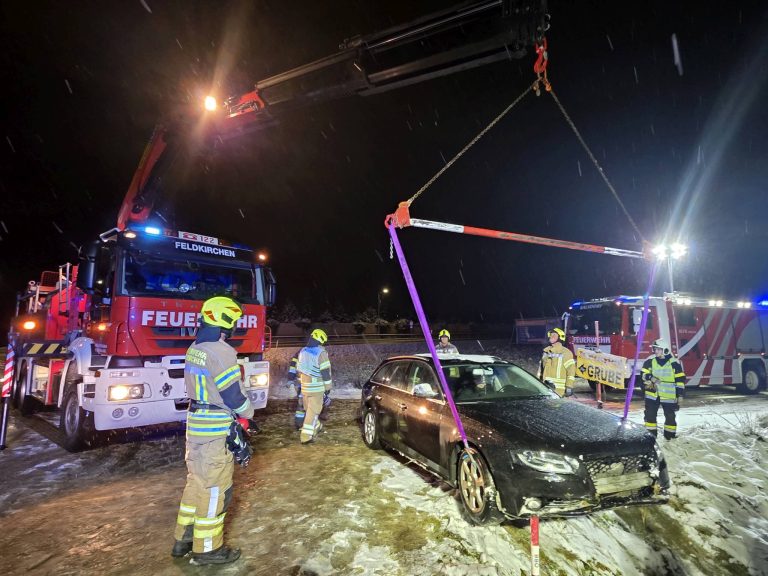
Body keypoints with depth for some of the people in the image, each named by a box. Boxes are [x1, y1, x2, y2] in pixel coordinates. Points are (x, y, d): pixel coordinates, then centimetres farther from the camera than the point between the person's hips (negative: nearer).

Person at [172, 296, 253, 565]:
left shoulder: (194, 349, 8)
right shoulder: (221, 352, -22)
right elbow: (234, 393, -19)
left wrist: (233, 415, 15)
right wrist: (248, 414, 0)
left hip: (196, 423, 9)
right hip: (215, 430, -9)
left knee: (196, 481, 21)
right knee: (215, 488, 4)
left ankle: (184, 539, 33)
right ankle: (207, 548, 17)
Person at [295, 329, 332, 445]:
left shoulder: (302, 351, 8)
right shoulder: (321, 352, -14)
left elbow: (299, 370, 16)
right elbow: (325, 372, -14)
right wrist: (328, 387, -6)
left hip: (305, 386, 7)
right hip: (317, 387, -7)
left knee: (309, 409, 21)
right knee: (313, 411, 0)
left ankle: (316, 427, 40)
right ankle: (306, 436, 0)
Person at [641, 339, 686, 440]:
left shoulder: (674, 363, -7)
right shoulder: (650, 361, -2)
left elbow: (680, 380, -4)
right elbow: (644, 373, 3)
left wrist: (680, 395, -5)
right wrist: (651, 378, -17)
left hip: (668, 395, -2)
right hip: (652, 393, 2)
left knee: (670, 415, 8)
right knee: (650, 414, 4)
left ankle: (670, 434, 25)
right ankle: (650, 433, 16)